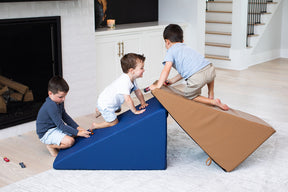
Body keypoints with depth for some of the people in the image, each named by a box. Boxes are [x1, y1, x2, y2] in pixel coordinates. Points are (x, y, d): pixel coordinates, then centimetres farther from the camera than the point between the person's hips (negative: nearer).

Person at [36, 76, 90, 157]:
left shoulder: (59, 101, 1)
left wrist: (77, 127, 3)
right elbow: (61, 125, -27)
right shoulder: (51, 106, -29)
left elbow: (65, 116, 12)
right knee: (70, 141, -28)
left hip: (56, 127, 10)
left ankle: (55, 143, 10)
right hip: (46, 134, -10)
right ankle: (51, 146, -2)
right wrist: (77, 133, -25)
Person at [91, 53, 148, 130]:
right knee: (114, 123, 0)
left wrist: (143, 103, 6)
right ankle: (95, 126, 11)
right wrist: (135, 111, -28)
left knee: (118, 109, 35)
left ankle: (99, 110, 47)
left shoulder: (132, 79, -6)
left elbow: (137, 91, 9)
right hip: (105, 104, -10)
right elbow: (128, 99, -39)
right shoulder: (124, 82, -38)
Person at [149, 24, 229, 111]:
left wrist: (158, 85, 5)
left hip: (196, 77, -7)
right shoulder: (186, 48, 34)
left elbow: (166, 70, -1)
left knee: (190, 95, 18)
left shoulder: (171, 51, 11)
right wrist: (171, 81, 39)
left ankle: (213, 102, 5)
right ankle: (211, 96, 41)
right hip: (210, 68, 7)